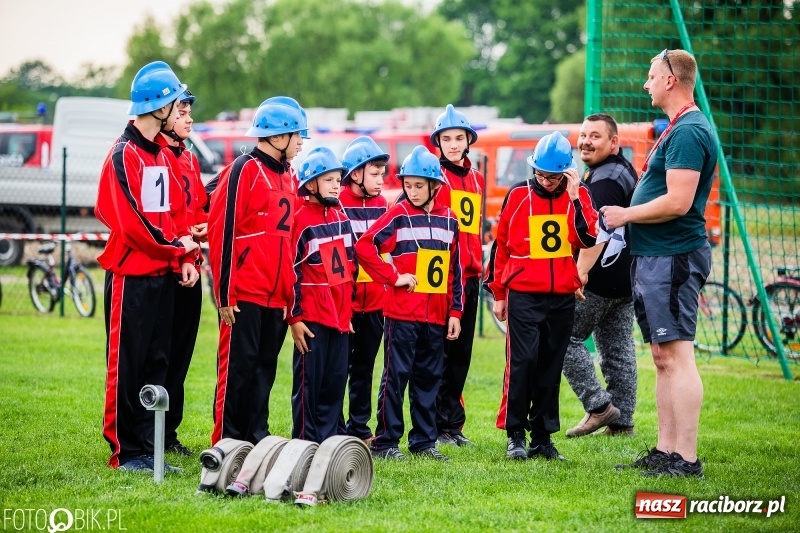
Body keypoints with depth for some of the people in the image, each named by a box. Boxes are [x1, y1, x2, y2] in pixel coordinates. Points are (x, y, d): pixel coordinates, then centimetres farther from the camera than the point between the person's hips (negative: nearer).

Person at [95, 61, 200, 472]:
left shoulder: (163, 155, 14)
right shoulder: (124, 154, -12)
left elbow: (177, 210, 15)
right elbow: (129, 220, -18)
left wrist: (186, 259, 2)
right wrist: (176, 245, -8)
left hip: (163, 273, 8)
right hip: (131, 275, -8)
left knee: (156, 363, 9)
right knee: (127, 364, -3)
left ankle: (147, 446, 14)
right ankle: (125, 452, 2)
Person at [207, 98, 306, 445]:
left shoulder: (288, 178, 15)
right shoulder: (244, 171, -10)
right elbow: (221, 232, -14)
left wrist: (290, 292, 16)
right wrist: (225, 294, -15)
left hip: (277, 296, 8)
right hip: (244, 295, -8)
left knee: (265, 367, 11)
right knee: (238, 366, -3)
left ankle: (256, 439, 18)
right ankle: (227, 443, 3)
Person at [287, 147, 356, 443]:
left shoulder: (341, 218, 12)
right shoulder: (301, 220, -9)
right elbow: (291, 272, -10)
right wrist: (294, 318, -11)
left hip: (340, 316, 7)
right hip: (312, 316, -7)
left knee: (335, 382, 9)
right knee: (309, 382, -1)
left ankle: (328, 439, 16)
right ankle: (305, 443, 5)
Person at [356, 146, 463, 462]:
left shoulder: (448, 220, 10)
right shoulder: (399, 215, -3)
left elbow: (454, 270, 13)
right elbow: (364, 247, -12)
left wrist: (455, 311, 10)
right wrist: (393, 277, -12)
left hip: (436, 315, 5)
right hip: (401, 313, -5)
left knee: (429, 378, 10)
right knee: (396, 376, -3)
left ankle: (424, 441, 17)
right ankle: (385, 442, 2)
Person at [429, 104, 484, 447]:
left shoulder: (476, 179, 16)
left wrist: (478, 265, 12)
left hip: (469, 274, 6)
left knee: (461, 351, 9)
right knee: (442, 351, -4)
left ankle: (453, 423, 15)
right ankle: (441, 423, 0)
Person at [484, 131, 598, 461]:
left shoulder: (578, 196, 5)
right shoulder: (518, 195, 1)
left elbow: (587, 239, -10)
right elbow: (500, 245, 7)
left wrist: (574, 198, -15)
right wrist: (497, 293, 8)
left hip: (562, 296, 2)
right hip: (523, 294, -2)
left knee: (551, 365, 6)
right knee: (522, 360, -10)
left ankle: (543, 436, 13)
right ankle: (515, 435, -3)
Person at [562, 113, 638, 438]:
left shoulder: (605, 179, -16)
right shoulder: (624, 171, 18)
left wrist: (581, 271, -29)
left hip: (601, 278, -10)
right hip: (624, 278, 10)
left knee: (566, 337, -4)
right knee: (619, 350, 10)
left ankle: (599, 405, -6)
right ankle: (622, 421, 12)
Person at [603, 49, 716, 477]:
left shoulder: (689, 132, -16)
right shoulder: (677, 129, 18)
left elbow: (677, 202, -23)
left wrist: (626, 215, -11)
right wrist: (627, 215, 12)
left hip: (672, 258, -11)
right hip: (654, 257, 11)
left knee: (677, 355, -11)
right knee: (663, 358, 12)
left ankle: (686, 458, -11)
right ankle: (665, 451, 17)